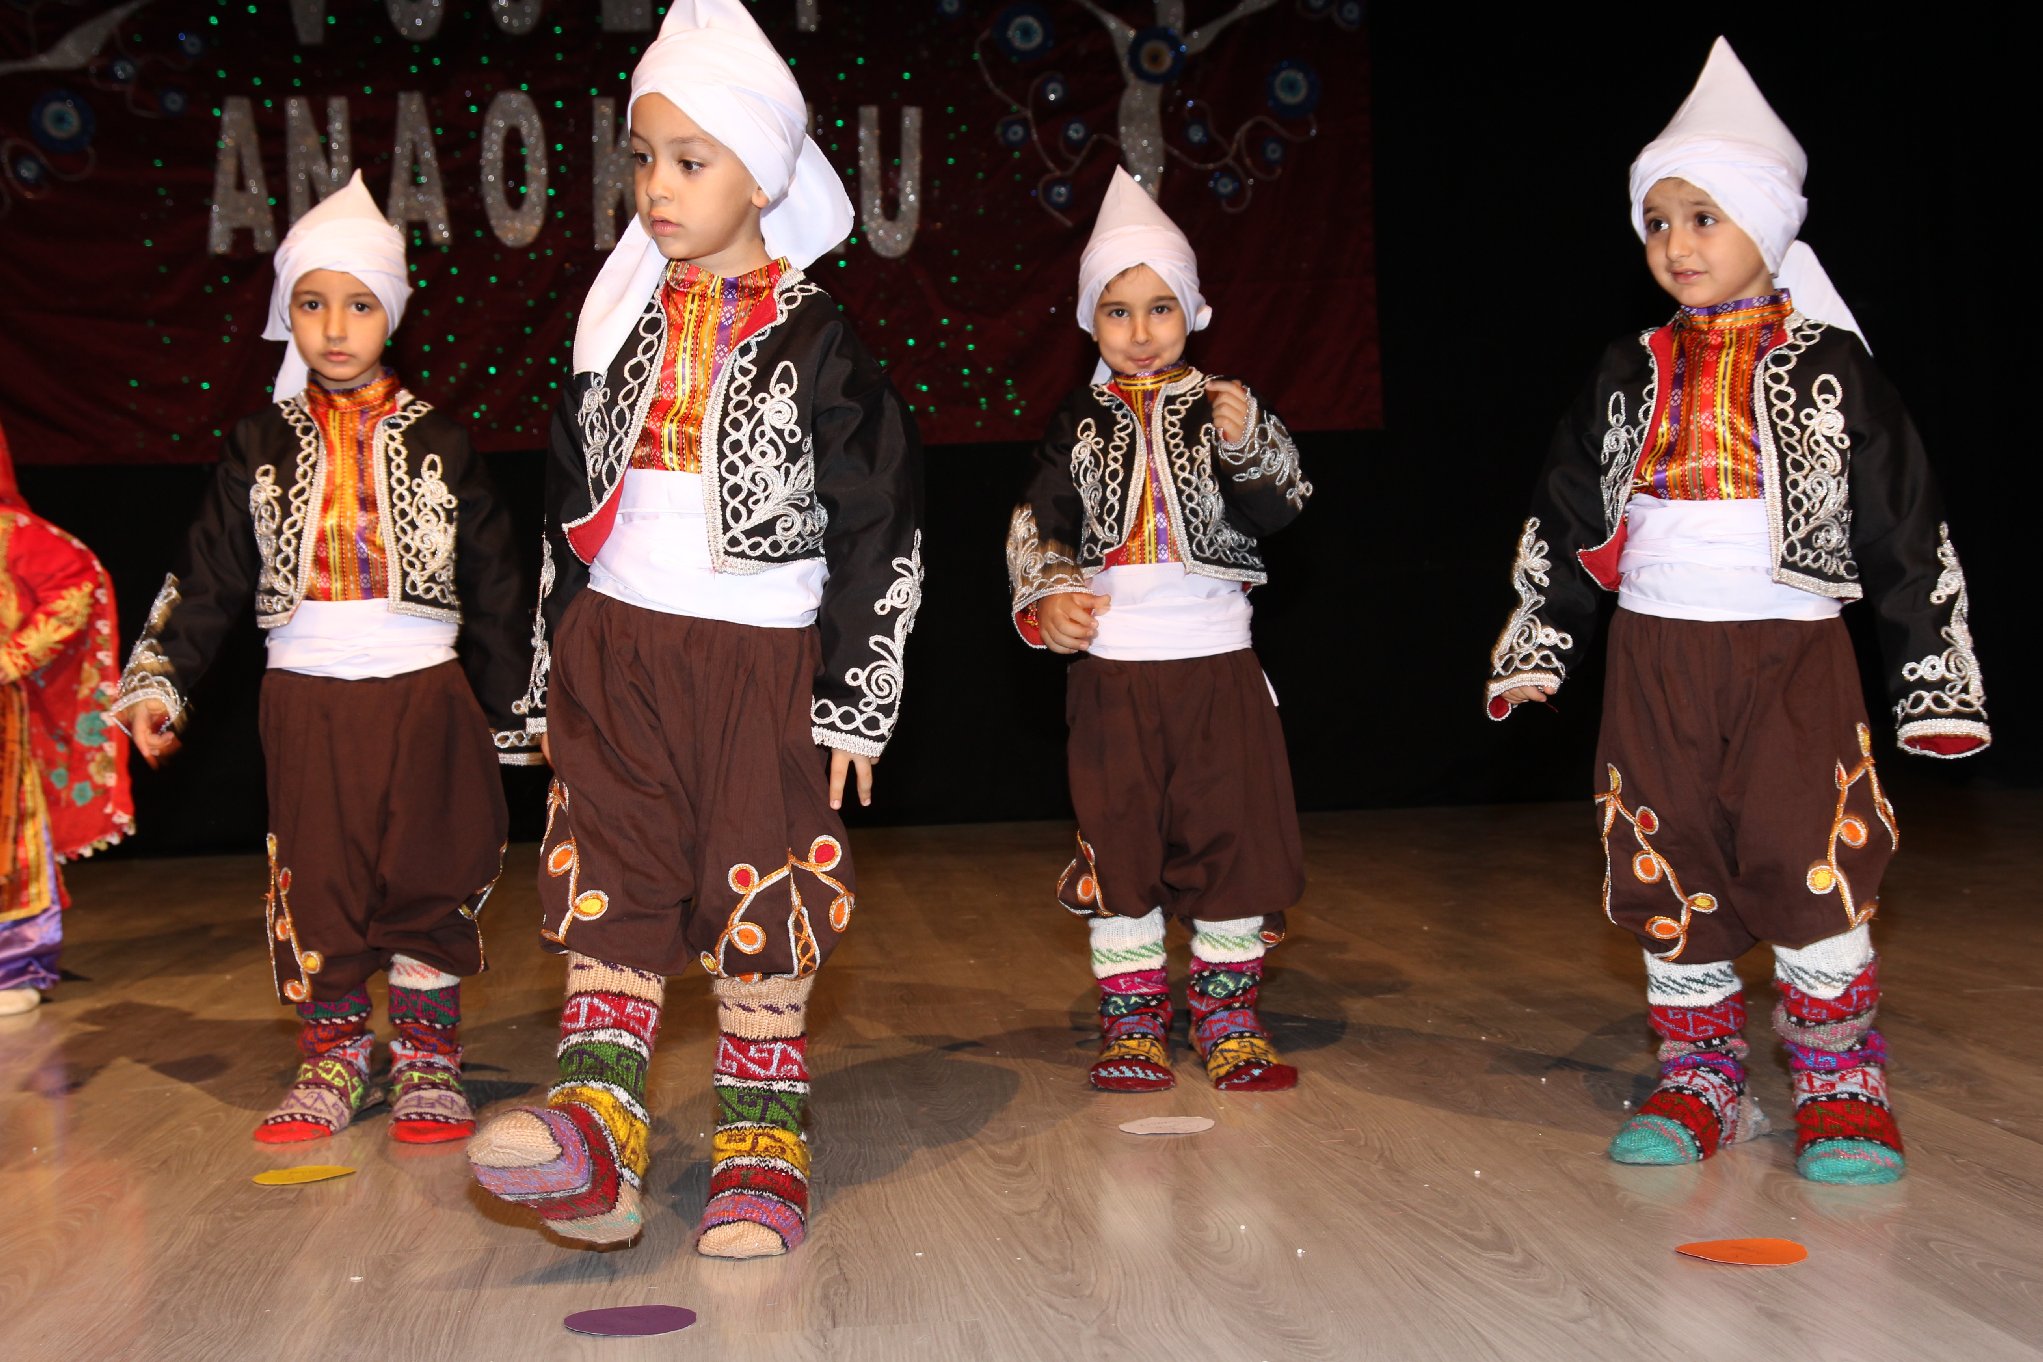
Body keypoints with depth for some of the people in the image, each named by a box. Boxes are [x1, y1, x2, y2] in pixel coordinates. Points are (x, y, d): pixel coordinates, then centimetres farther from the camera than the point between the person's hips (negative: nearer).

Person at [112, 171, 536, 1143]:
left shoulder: (439, 446, 5)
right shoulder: (262, 450, 8)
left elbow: (494, 588, 7)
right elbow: (208, 578, 9)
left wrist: (517, 711, 7)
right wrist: (160, 681, -1)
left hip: (425, 693, -1)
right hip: (307, 697, 1)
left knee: (430, 877, 2)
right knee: (314, 881, 4)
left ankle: (427, 1060, 14)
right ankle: (333, 1059, 17)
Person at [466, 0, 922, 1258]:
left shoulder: (815, 338, -3)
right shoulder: (621, 325, 11)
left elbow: (881, 530, -4)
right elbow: (569, 506, 18)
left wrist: (855, 700, -7)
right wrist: (558, 673, 15)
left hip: (762, 659, -4)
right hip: (618, 648, 4)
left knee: (762, 905, 3)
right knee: (608, 885, -5)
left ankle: (765, 1146, 13)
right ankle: (597, 1123, -7)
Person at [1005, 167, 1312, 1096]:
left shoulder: (1225, 409, 2)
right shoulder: (1080, 426, 5)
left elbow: (1277, 512, -7)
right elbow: (1036, 526, 5)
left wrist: (1248, 445, -25)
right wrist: (1049, 601, -13)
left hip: (1215, 659, 0)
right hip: (1112, 663, 1)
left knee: (1232, 834, 4)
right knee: (1117, 841, 5)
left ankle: (1228, 1019, 17)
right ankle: (1131, 1023, 16)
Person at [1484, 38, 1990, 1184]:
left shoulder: (1827, 363, 2)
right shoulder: (1632, 376, 11)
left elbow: (1907, 523, 3)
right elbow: (1565, 519, 16)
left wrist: (1935, 674, 1)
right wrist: (1538, 648, 12)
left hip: (1791, 647, -3)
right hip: (1655, 655, 4)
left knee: (1812, 865, -10)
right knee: (1670, 875, 5)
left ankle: (1843, 1088, 7)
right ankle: (1702, 1078, 20)